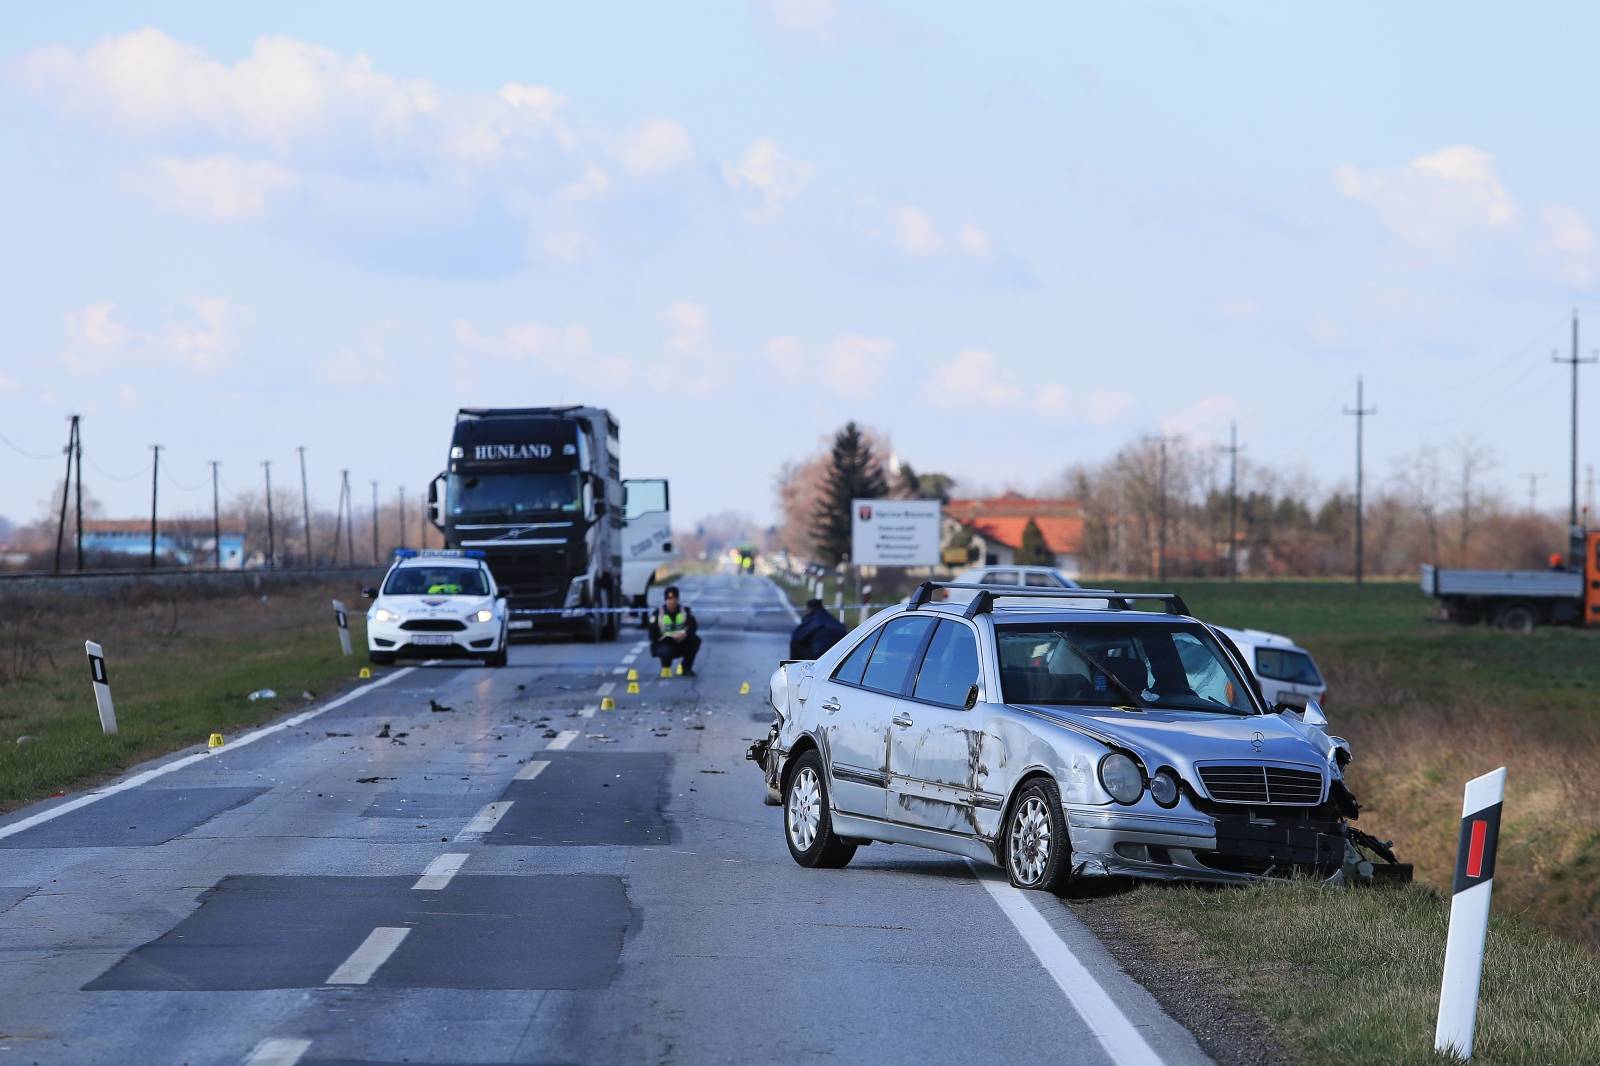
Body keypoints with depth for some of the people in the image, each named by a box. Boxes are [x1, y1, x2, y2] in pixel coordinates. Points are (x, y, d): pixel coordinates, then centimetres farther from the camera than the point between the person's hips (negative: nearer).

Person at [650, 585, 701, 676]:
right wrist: (671, 637, -27)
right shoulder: (657, 614, -7)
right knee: (666, 652, -37)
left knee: (695, 640, -24)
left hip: (681, 645, 3)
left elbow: (693, 626, -13)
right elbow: (653, 635, -14)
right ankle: (666, 668, 3)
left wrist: (685, 633, -36)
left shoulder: (685, 611, 0)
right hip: (664, 644, -3)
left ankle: (687, 668, -6)